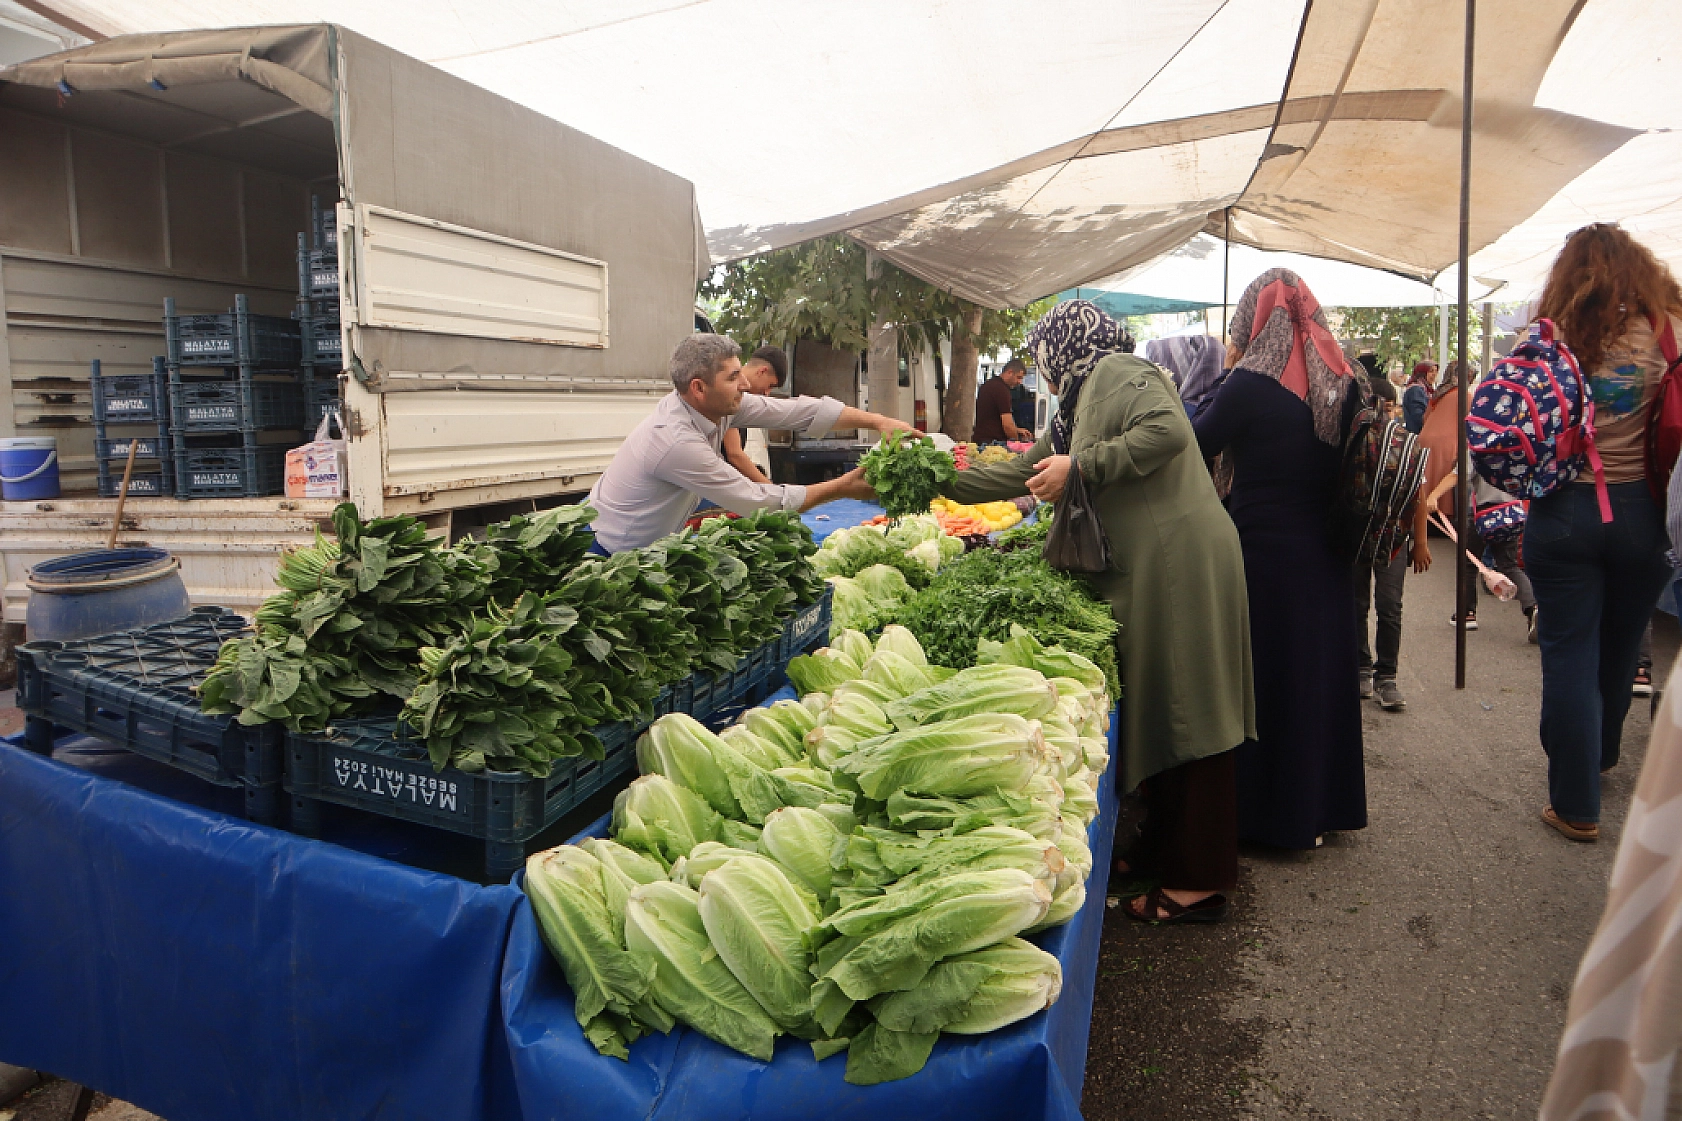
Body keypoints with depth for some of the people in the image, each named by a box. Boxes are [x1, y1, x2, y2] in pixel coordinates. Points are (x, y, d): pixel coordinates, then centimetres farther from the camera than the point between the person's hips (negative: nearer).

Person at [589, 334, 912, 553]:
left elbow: (797, 410, -6)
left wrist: (876, 420, -11)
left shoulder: (710, 402, -9)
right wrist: (841, 488, -19)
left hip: (651, 547, 8)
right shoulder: (677, 441, -31)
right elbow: (757, 501, -25)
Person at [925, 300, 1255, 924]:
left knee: (1182, 708, -6)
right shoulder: (1080, 402, 23)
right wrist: (945, 484, 27)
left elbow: (1168, 430, -24)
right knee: (1155, 709, 13)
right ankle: (1163, 850, 24)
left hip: (1178, 559, -10)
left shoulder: (1118, 374, -6)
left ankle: (1199, 880, 1)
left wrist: (1080, 466, -19)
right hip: (1144, 568, 10)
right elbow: (1025, 473, 28)